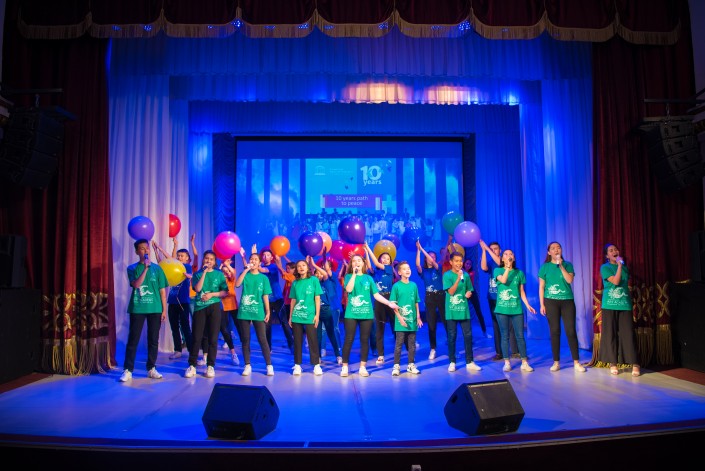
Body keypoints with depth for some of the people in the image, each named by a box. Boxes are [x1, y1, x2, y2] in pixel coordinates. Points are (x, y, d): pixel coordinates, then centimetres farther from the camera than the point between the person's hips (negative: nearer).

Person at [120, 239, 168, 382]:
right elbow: (136, 284, -14)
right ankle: (127, 370, 6)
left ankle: (151, 369, 16)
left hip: (155, 309, 1)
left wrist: (164, 310, 1)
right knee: (133, 340, 0)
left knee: (153, 340, 6)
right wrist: (146, 268, -18)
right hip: (137, 309, -1)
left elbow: (162, 291, 6)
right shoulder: (132, 268, 4)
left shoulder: (157, 268, 6)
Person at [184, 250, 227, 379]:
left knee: (213, 338, 1)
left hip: (214, 307, 0)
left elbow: (225, 292, 4)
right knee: (196, 337, -2)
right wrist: (204, 272, -10)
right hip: (199, 307, 0)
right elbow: (197, 288, -11)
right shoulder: (198, 274, 7)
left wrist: (212, 294, -11)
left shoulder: (219, 274, 7)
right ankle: (192, 366, 7)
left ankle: (210, 366, 8)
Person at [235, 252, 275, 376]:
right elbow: (237, 284, -15)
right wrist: (246, 270, -17)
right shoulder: (245, 275, 6)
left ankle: (269, 366, 3)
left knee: (262, 339, -2)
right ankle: (247, 366, 15)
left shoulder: (263, 278, 5)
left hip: (258, 312, -1)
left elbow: (265, 296, 5)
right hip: (244, 312, 2)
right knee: (245, 339, 6)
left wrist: (268, 312, 1)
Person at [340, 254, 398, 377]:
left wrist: (389, 303, -3)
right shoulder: (349, 276, 4)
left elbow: (376, 295, 6)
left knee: (365, 340, 6)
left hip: (366, 314, 2)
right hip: (351, 313, -2)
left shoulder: (368, 278, 9)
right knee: (349, 340, -1)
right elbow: (349, 289, -16)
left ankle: (363, 367, 15)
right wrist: (354, 274, -13)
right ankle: (344, 367, 8)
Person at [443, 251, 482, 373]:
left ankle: (470, 362, 12)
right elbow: (451, 292, -16)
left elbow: (469, 291, 16)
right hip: (451, 311, -3)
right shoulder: (447, 275, -7)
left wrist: (469, 293, -8)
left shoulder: (466, 275, 6)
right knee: (452, 337, 4)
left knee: (468, 336, 3)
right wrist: (458, 278, -26)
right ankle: (452, 362, 14)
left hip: (464, 310, 3)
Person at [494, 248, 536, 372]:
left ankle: (524, 363, 6)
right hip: (502, 309, -2)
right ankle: (507, 363, 9)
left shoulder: (519, 272, 12)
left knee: (520, 336, 1)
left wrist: (528, 305, 2)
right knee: (505, 336, 2)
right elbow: (503, 280, -17)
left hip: (517, 309, 2)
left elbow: (521, 291, 12)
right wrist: (508, 266, -11)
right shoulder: (498, 270, 5)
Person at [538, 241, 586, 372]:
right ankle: (556, 362, 9)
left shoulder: (567, 265, 8)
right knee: (555, 331, 2)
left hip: (567, 301, 1)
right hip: (551, 301, -1)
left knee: (571, 331, -2)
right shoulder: (545, 267, 5)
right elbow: (541, 287, 3)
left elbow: (570, 280, -9)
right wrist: (542, 304, -2)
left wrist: (561, 265, -11)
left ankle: (576, 362, 4)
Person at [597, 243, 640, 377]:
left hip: (625, 305, 3)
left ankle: (635, 364, 0)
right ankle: (613, 363, 8)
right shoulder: (605, 267, 0)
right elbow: (615, 281, -14)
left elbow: (626, 284, 21)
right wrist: (619, 266, -9)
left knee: (628, 333, -3)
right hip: (610, 305, -3)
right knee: (610, 334, 1)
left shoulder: (624, 267, 14)